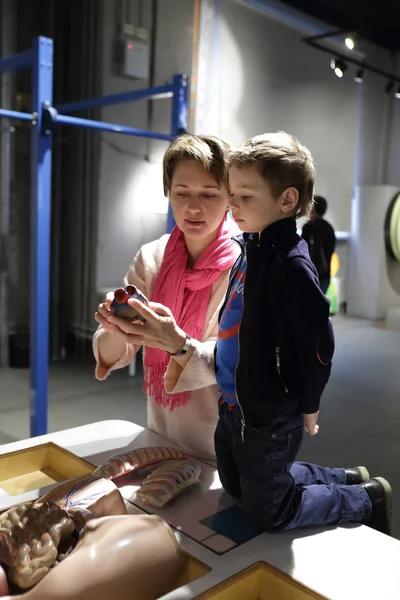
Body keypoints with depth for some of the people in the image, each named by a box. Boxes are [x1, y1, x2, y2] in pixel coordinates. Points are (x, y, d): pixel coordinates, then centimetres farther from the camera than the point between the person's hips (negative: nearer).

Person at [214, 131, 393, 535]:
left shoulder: (290, 264, -25)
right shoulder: (250, 251, 2)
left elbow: (318, 343, -23)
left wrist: (307, 407, -11)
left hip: (269, 419, -9)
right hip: (234, 407, 9)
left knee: (266, 513, 10)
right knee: (235, 486, 27)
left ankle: (367, 500, 29)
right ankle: (345, 480, 38)